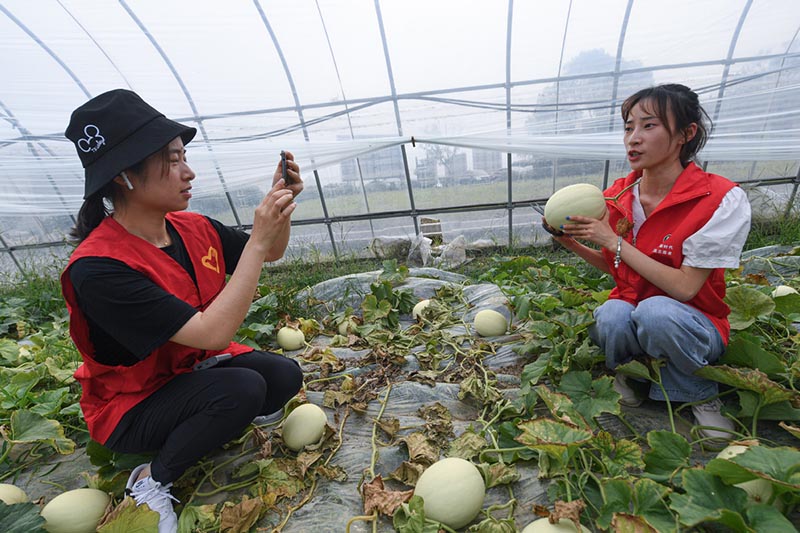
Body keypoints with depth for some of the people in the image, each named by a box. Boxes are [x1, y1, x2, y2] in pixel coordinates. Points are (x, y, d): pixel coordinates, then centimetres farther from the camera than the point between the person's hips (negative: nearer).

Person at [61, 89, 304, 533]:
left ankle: (214, 420, 13)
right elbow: (211, 332, -36)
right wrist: (257, 239, -36)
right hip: (131, 405, -5)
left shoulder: (195, 228, -10)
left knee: (285, 375, -15)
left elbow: (271, 254, 4)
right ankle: (152, 481, -3)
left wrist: (280, 207, -16)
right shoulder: (97, 267, -30)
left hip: (197, 367, 6)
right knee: (243, 389, -30)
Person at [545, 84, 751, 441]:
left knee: (655, 311, -36)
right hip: (629, 311, 3)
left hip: (694, 326, -2)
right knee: (613, 316, -32)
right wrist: (570, 242, -10)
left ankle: (700, 394, -3)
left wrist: (612, 240, -24)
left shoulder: (722, 199, -17)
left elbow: (684, 288, -22)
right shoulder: (617, 196, -4)